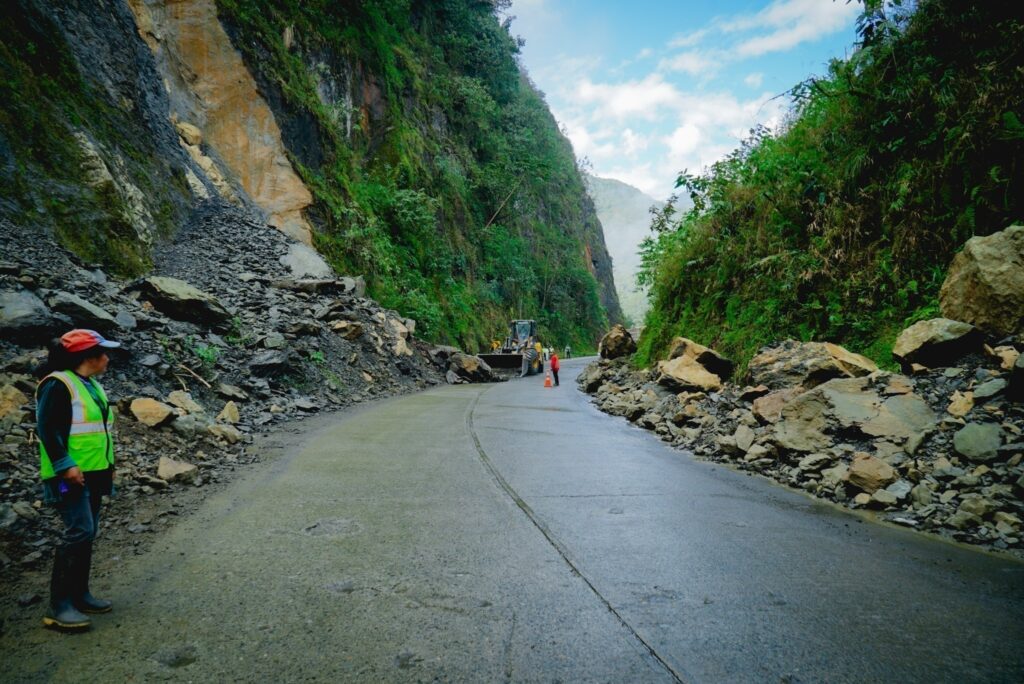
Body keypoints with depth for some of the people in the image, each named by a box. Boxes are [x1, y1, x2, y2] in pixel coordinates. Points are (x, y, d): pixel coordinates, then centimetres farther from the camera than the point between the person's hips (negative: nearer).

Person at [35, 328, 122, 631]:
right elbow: (47, 428, -19)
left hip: (94, 472, 10)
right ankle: (58, 606, -7)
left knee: (87, 533, 12)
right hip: (70, 475, -9)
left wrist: (108, 465, 21)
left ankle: (79, 594, 22)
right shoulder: (57, 384, -14)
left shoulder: (91, 385, 15)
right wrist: (65, 465, -24)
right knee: (79, 531, -14)